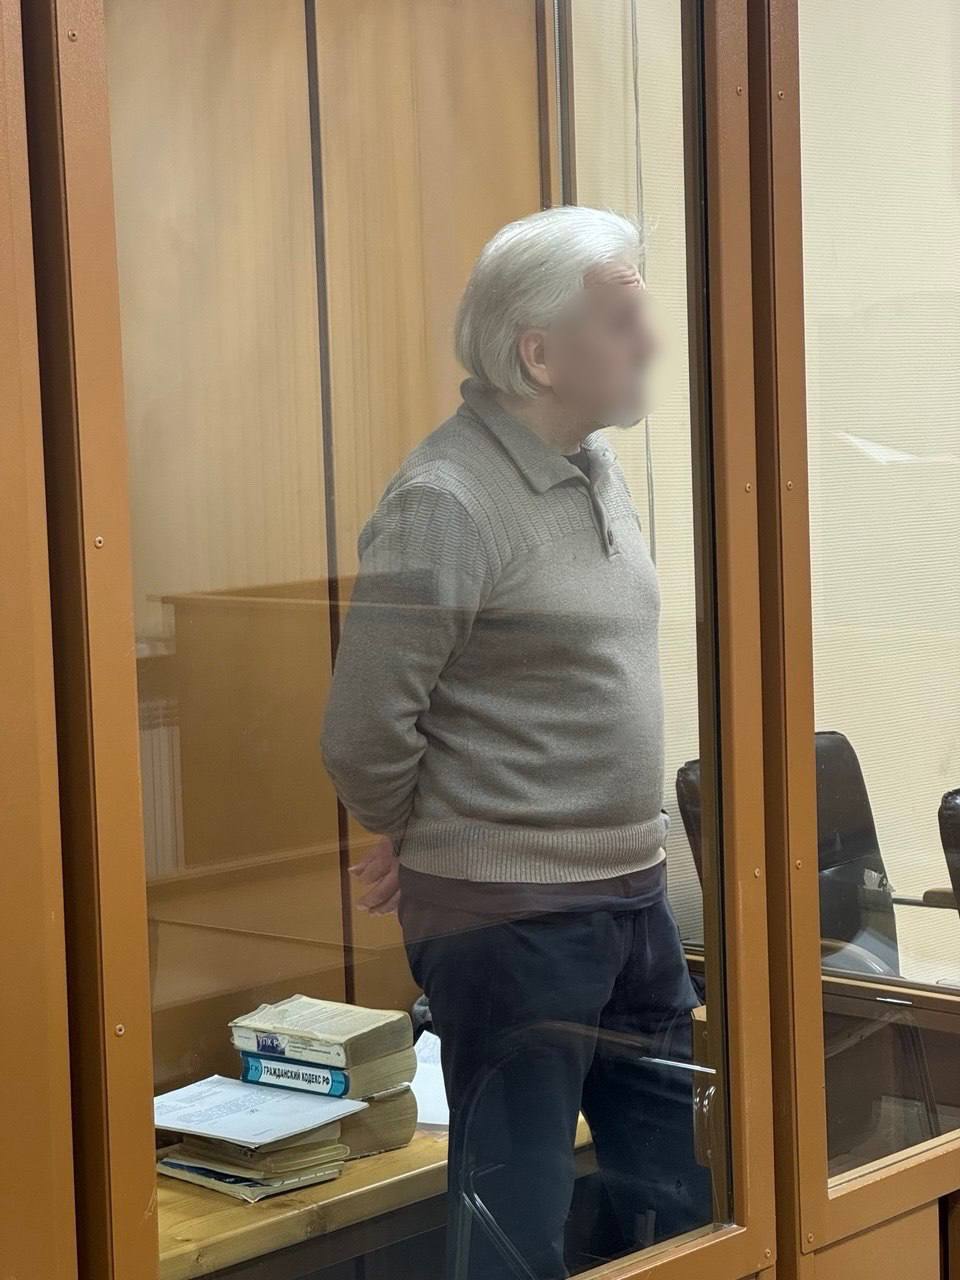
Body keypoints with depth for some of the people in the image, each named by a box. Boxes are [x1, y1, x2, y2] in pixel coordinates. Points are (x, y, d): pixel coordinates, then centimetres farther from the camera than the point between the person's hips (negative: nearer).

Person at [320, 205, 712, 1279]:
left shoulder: (598, 464, 8)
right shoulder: (445, 501, -19)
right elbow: (363, 739, -18)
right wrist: (435, 847, 0)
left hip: (633, 896, 8)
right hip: (510, 916, -8)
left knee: (680, 1191, 18)